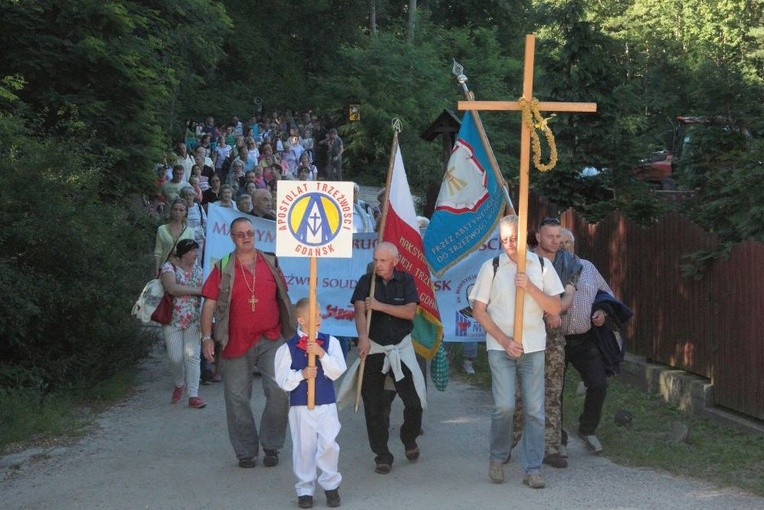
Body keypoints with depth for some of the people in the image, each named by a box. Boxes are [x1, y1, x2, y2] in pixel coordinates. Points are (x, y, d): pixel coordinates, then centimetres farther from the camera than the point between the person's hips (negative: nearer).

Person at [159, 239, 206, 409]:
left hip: (193, 321, 3)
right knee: (176, 358, -1)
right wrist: (197, 290, -19)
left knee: (192, 356, -5)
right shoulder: (169, 267, -7)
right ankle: (179, 385, 29)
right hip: (172, 320, -3)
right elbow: (172, 288, -23)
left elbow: (202, 292, 11)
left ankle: (193, 396, -4)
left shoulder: (198, 269, 10)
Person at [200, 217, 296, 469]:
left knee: (279, 391, -9)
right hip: (236, 343, -1)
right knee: (237, 398, 4)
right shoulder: (222, 268, 2)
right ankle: (246, 451, 18)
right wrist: (207, 337, -11)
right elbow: (209, 305, -1)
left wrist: (290, 330, 16)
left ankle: (271, 445, 9)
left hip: (271, 341, 1)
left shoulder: (270, 264, 9)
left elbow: (283, 298, 17)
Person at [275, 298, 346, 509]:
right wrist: (302, 375, -19)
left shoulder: (330, 342, 2)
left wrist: (322, 354, -18)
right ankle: (305, 489, 19)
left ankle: (330, 485, 15)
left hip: (326, 405, 1)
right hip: (300, 406, -1)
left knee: (329, 444, -4)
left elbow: (337, 371, -6)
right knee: (304, 447, 5)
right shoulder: (288, 348, -3)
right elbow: (283, 380, -5)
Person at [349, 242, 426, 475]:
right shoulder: (366, 281, -2)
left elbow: (410, 312, -10)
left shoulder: (406, 280, 1)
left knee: (414, 399, -5)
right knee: (374, 404, -2)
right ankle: (382, 455, 9)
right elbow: (360, 311, -16)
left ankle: (409, 439, 24)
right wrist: (363, 337, -34)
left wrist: (380, 306, -19)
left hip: (401, 346, 0)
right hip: (373, 348, 0)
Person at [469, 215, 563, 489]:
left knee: (535, 410, 1)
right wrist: (504, 340, -8)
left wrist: (530, 287, -13)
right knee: (504, 406, -11)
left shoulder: (541, 266, 6)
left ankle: (533, 469, 10)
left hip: (534, 346, 2)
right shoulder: (491, 267, 1)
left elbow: (555, 308, 2)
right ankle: (497, 459, 12)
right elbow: (478, 310, 1)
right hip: (500, 347, -2)